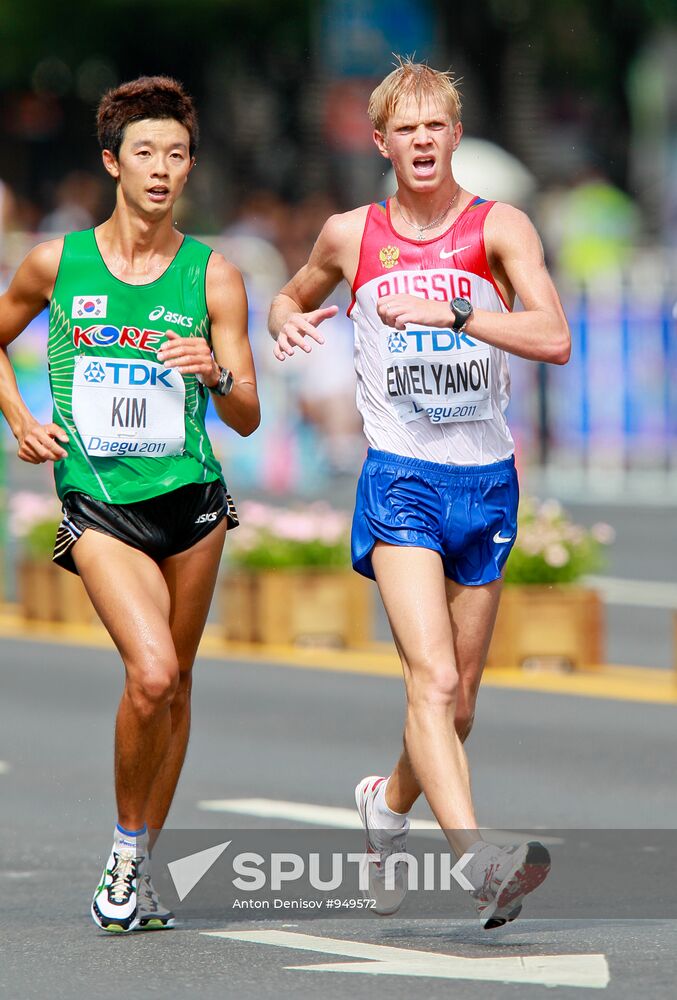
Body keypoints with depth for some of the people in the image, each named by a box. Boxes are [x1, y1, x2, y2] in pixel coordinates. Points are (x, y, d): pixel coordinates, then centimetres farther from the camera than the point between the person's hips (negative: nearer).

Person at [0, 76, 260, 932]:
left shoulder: (213, 276, 0)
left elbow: (247, 419, 1)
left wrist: (216, 373, -19)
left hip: (191, 495, 2)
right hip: (97, 502, -2)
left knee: (175, 684, 9)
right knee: (151, 672, -20)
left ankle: (142, 865, 26)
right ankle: (126, 849, 0)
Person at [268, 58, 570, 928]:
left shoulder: (499, 228, -2)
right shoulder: (350, 235, 5)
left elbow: (554, 340, -17)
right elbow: (293, 296, 26)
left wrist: (451, 312, -26)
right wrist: (289, 323, 3)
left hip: (484, 478, 1)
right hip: (399, 477, -1)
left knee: (457, 702, 12)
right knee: (432, 677, -21)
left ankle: (390, 803, 42)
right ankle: (479, 864, -34)